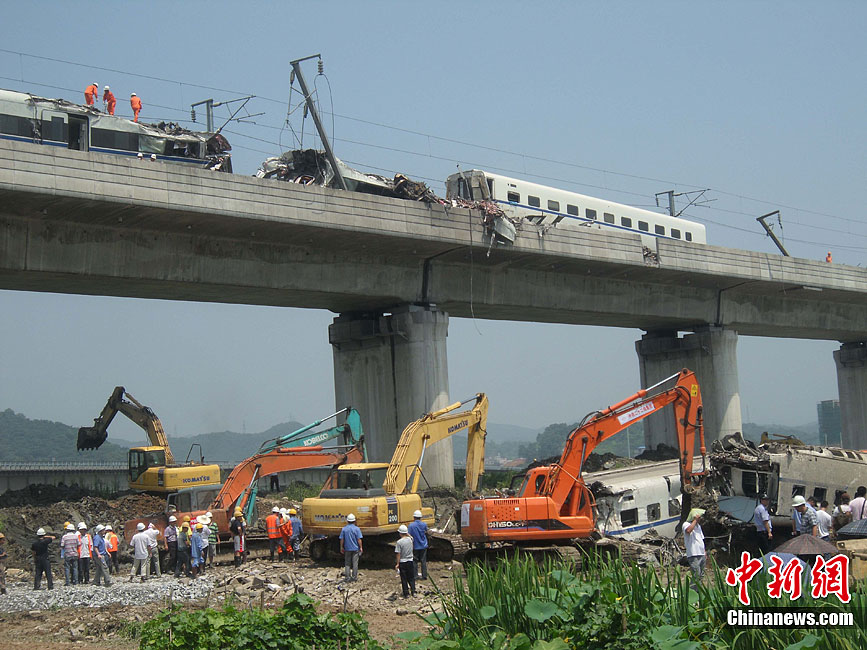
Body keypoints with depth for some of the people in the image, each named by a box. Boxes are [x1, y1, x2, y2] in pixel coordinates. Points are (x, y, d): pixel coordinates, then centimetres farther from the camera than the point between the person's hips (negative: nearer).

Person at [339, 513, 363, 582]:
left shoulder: (344, 529, -3)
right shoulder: (357, 529, -9)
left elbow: (342, 539, 0)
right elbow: (359, 539, -11)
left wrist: (341, 547, 11)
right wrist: (361, 547, -2)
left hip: (347, 549, 2)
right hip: (355, 548, -2)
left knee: (347, 563, 10)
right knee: (355, 563, 6)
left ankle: (347, 577, 8)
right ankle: (354, 577, 8)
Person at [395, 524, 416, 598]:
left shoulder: (399, 542, -17)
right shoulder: (410, 539, -5)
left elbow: (398, 554, -14)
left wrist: (397, 564, -8)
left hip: (402, 562, -4)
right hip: (410, 561, 4)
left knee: (404, 579, 6)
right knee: (411, 578, 16)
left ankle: (406, 594, 9)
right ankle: (413, 591, 14)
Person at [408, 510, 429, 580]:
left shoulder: (411, 526, -12)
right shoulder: (424, 524, -2)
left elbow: (409, 536, -14)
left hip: (415, 547, -3)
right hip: (423, 545, 3)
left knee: (415, 561, 7)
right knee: (423, 561, 8)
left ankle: (415, 575, 8)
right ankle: (424, 576, 10)